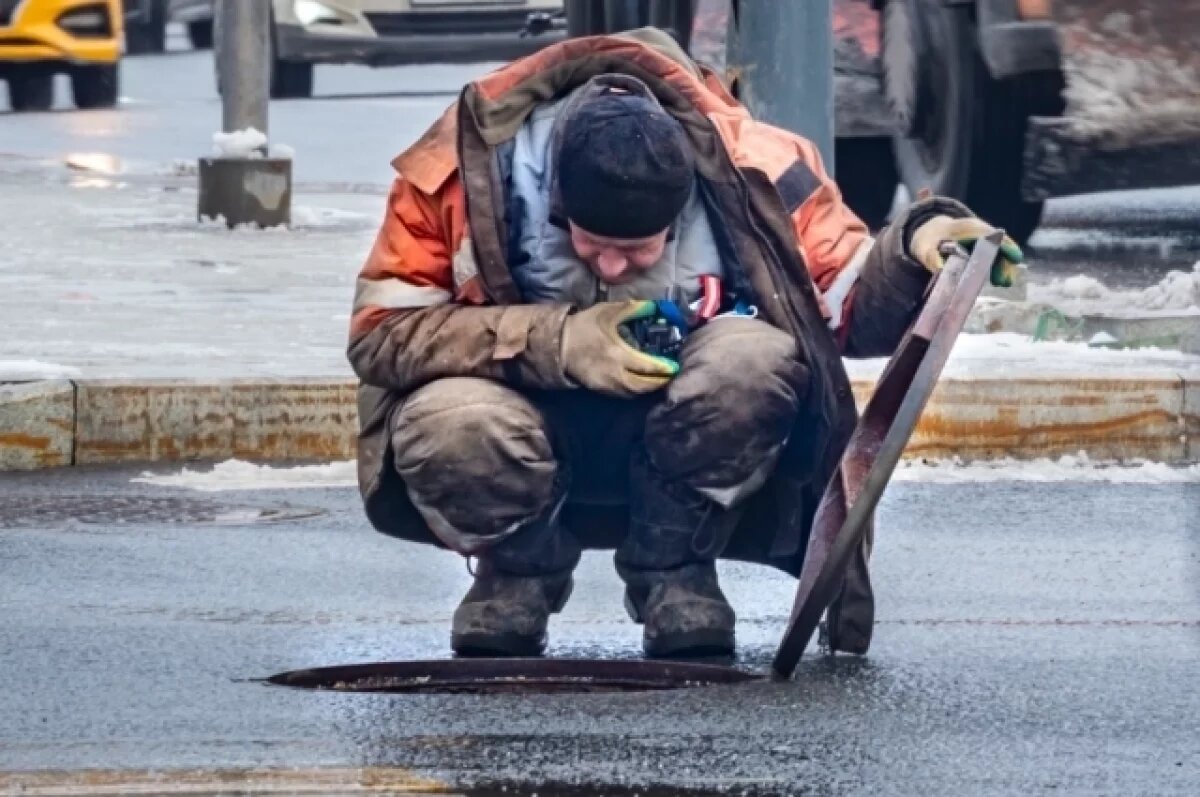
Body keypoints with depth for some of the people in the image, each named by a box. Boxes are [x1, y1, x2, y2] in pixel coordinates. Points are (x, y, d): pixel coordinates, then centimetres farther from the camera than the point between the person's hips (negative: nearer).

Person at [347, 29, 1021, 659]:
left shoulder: (743, 165, -16)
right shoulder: (468, 166, -20)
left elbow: (849, 303, -5)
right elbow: (381, 332, -18)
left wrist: (914, 250, -28)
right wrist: (557, 341, -29)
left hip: (694, 453, 1)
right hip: (539, 445, -1)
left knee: (752, 357, -32)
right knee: (447, 425, -36)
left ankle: (675, 580, -11)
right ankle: (517, 577, -2)